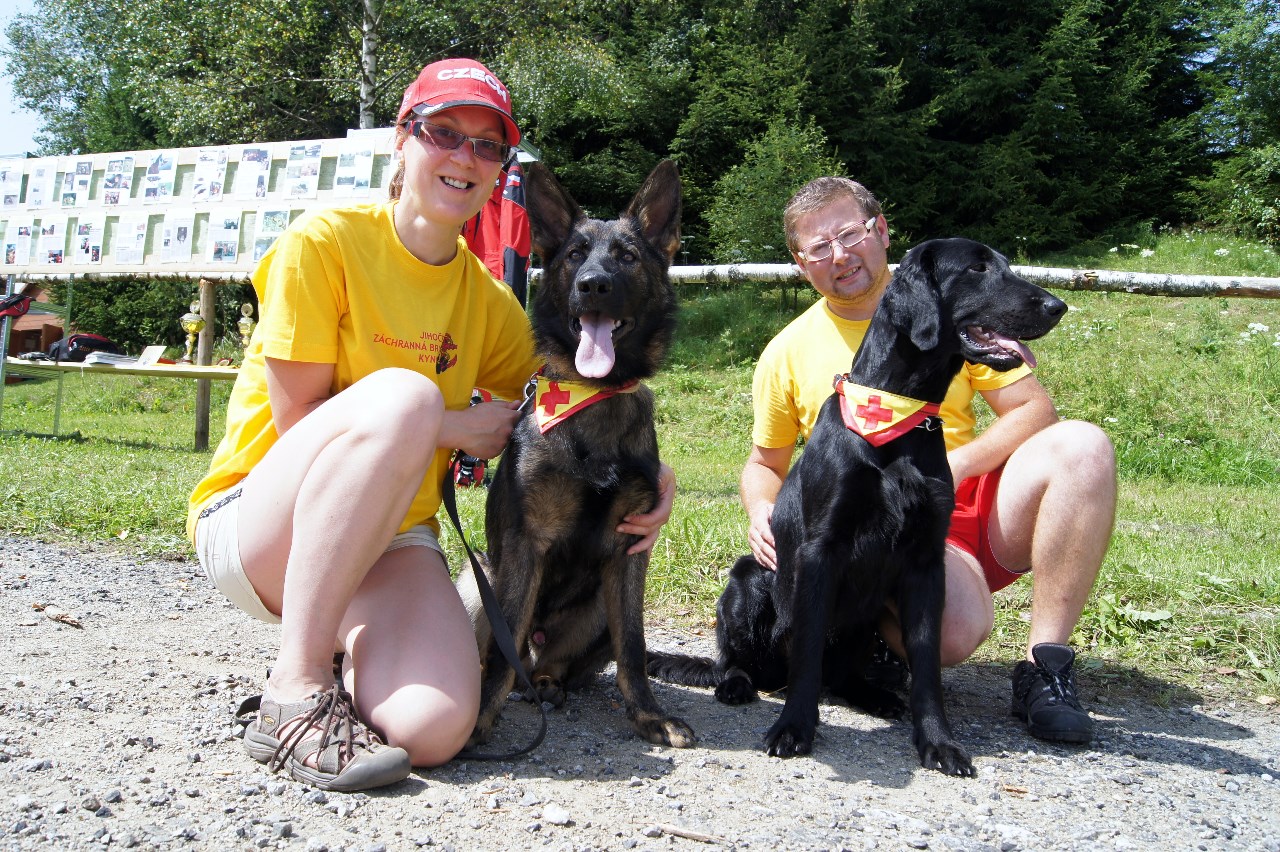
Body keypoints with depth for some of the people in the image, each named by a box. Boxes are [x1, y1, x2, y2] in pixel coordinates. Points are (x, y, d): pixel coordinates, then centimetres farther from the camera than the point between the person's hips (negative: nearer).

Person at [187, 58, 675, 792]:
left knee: (431, 729, -27)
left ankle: (352, 645, 9)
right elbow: (296, 420, -11)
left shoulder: (488, 300, 6)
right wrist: (451, 428, -13)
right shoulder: (325, 242, -9)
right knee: (401, 396, -34)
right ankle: (297, 691, -26)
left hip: (393, 535, 3)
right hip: (260, 520, -3)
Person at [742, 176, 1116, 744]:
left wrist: (956, 464, -16)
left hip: (980, 511, 3)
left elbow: (1034, 410, 2)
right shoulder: (787, 352, 5)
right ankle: (877, 631, 4)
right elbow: (764, 465, 15)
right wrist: (762, 514, -8)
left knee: (1081, 444, -26)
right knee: (956, 627, -35)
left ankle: (1044, 667, -20)